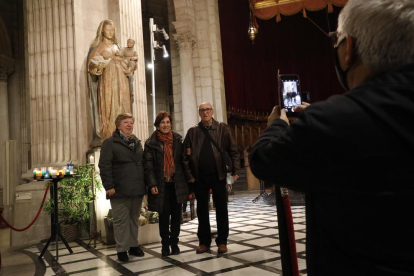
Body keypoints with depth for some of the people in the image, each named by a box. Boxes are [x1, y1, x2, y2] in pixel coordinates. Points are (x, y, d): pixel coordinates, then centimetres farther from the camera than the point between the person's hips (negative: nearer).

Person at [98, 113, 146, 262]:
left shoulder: (137, 142, 17)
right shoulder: (110, 142, -3)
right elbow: (104, 166, -10)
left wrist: (144, 184, 15)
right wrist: (109, 186, -16)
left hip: (137, 188, 6)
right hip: (120, 189, -5)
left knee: (134, 219, 14)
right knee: (121, 220, 2)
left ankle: (133, 245, 25)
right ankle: (121, 249, 13)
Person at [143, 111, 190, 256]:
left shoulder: (177, 139, 8)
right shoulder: (151, 143, -1)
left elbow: (182, 160, 9)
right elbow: (148, 165, -6)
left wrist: (187, 179, 2)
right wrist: (152, 184, -14)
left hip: (177, 184, 2)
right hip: (161, 185, -2)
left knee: (176, 215, 7)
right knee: (164, 215, 3)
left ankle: (174, 243, 21)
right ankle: (165, 244, 18)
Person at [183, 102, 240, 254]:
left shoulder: (223, 129, 1)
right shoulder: (192, 131, 4)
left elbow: (233, 151, -1)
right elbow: (186, 155, 3)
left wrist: (234, 171, -8)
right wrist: (189, 175, -4)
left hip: (218, 175, -1)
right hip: (199, 177, 2)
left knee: (221, 209, 6)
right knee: (202, 210, 10)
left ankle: (222, 241, 20)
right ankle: (204, 241, 22)